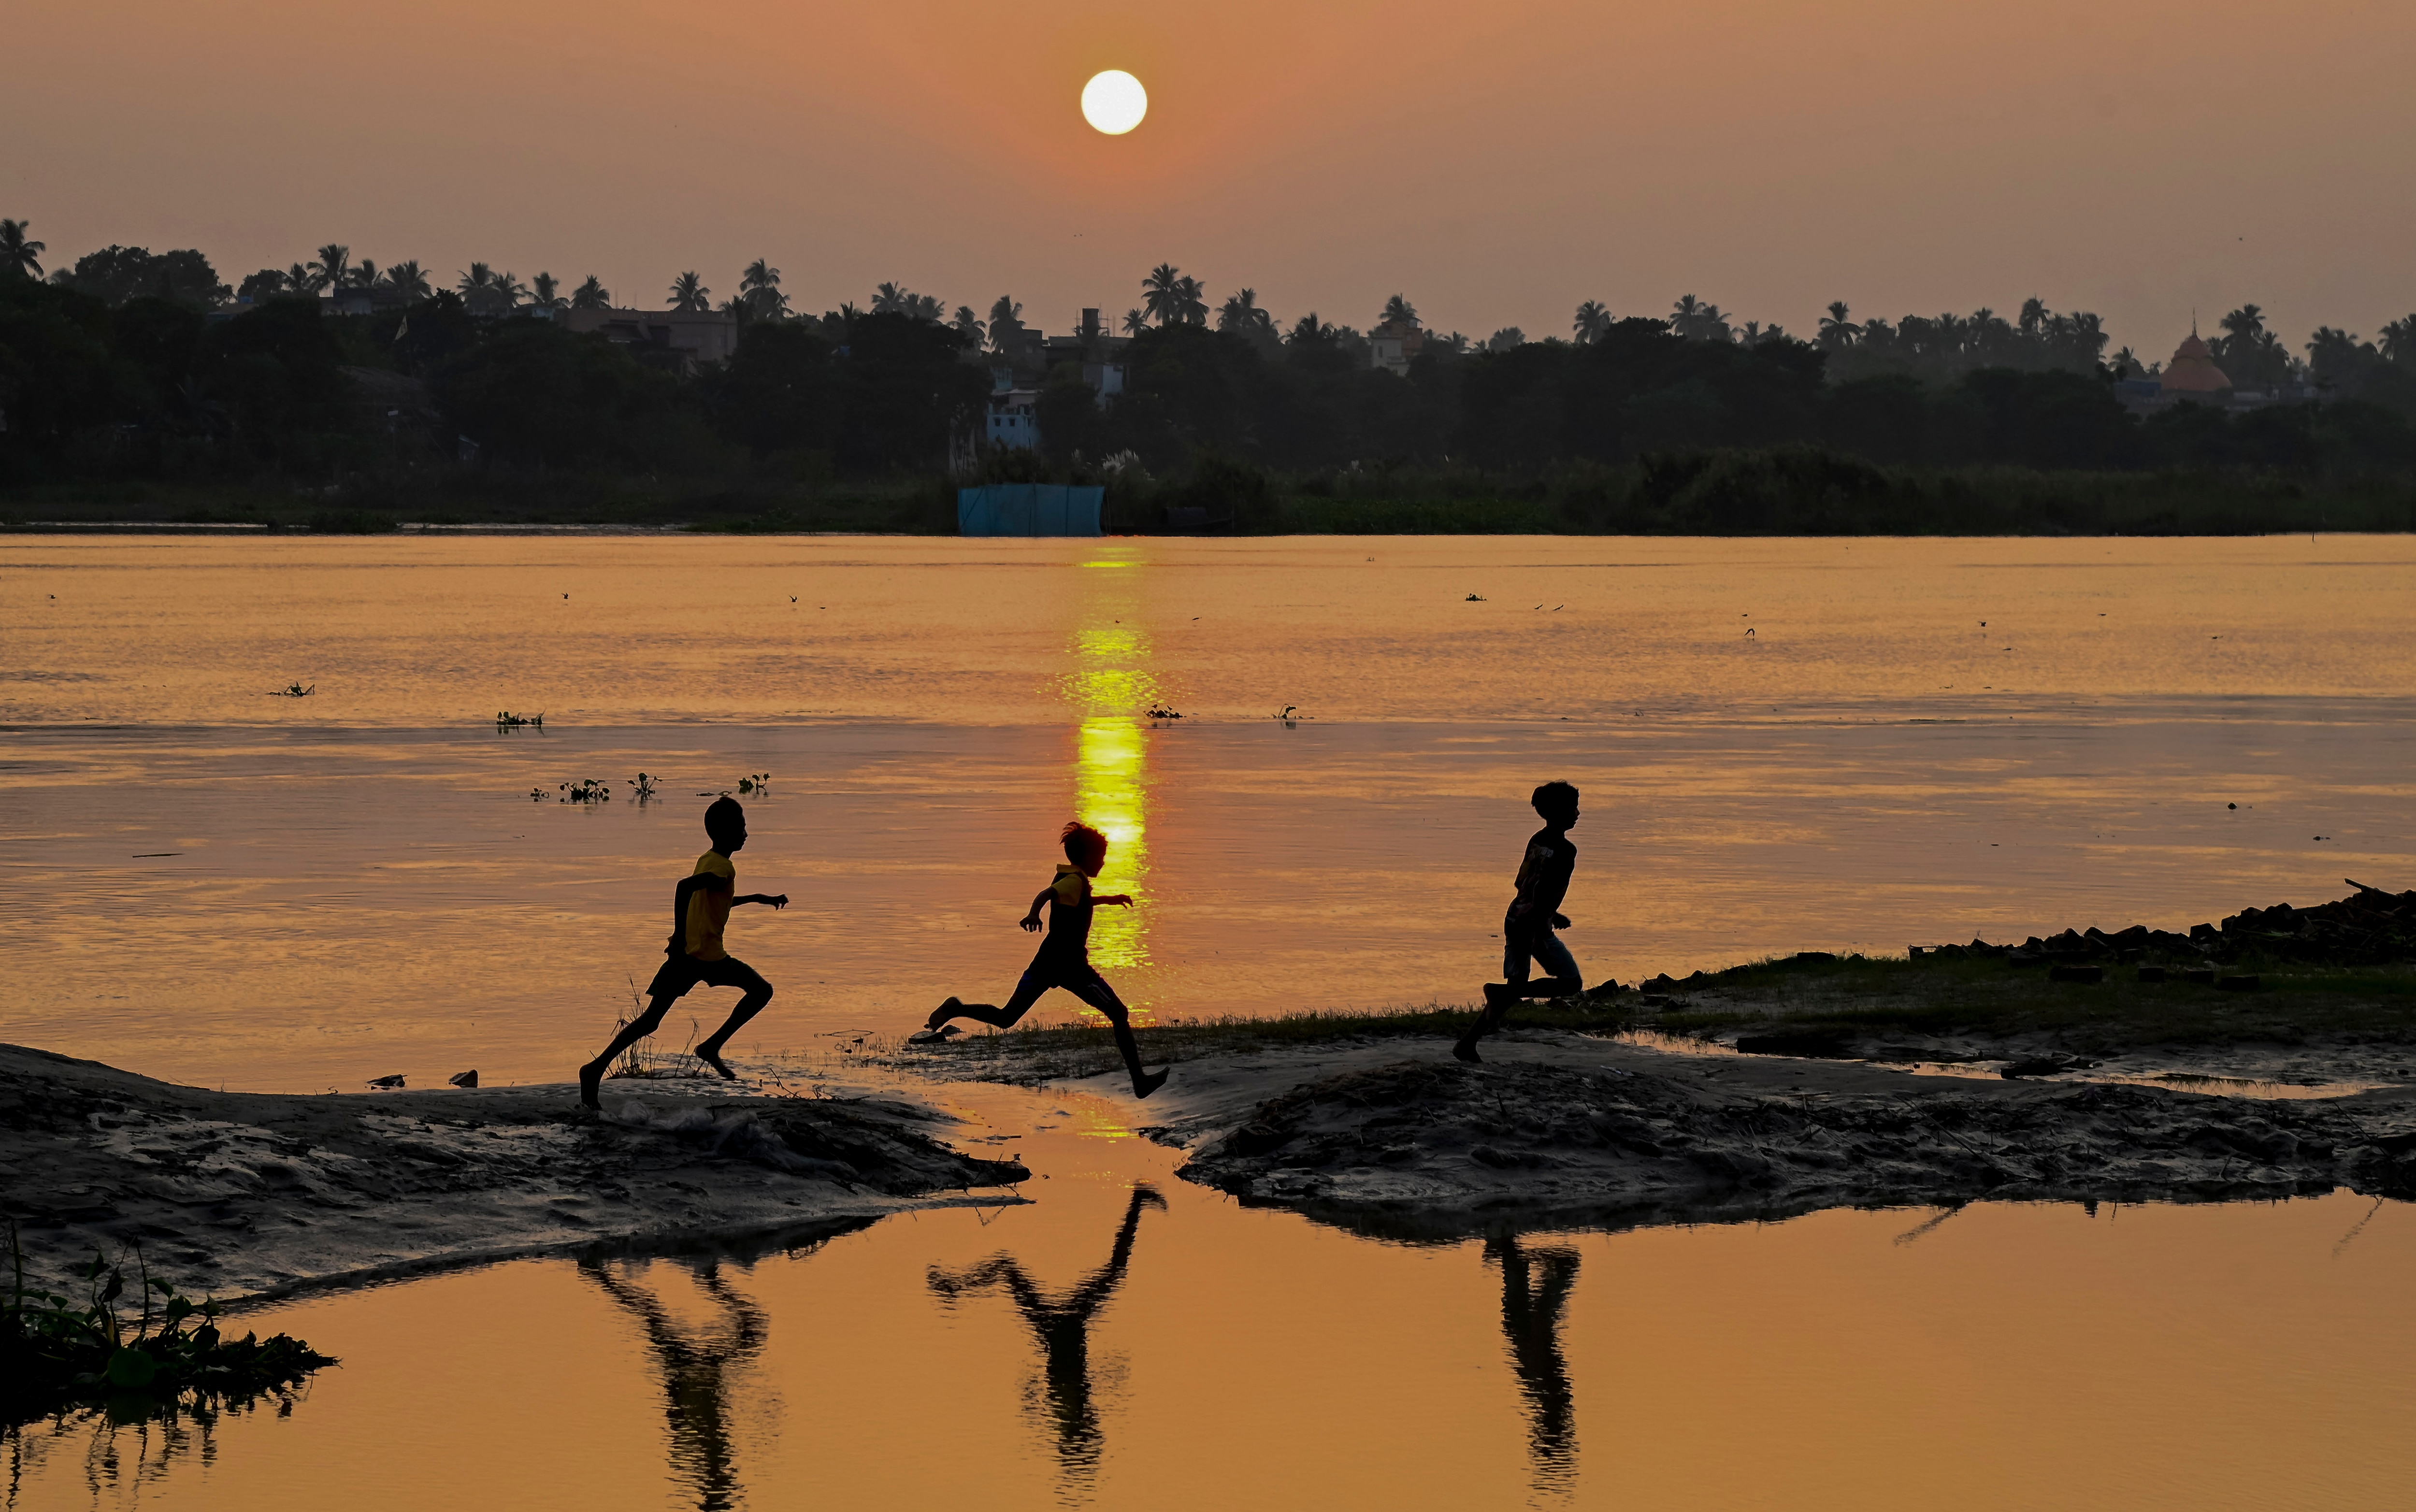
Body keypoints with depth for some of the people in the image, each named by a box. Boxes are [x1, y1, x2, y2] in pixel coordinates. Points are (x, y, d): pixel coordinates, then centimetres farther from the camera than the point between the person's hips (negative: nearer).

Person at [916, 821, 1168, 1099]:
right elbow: (1046, 894, -34)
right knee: (1119, 1014, 3)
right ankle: (1140, 1081, 2)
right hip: (1071, 966, -8)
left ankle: (955, 1010, -13)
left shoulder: (1067, 877, 15)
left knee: (1006, 1018, 9)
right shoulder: (1076, 881, -12)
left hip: (1046, 961, 8)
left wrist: (1108, 899, 47)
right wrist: (1034, 913, -53)